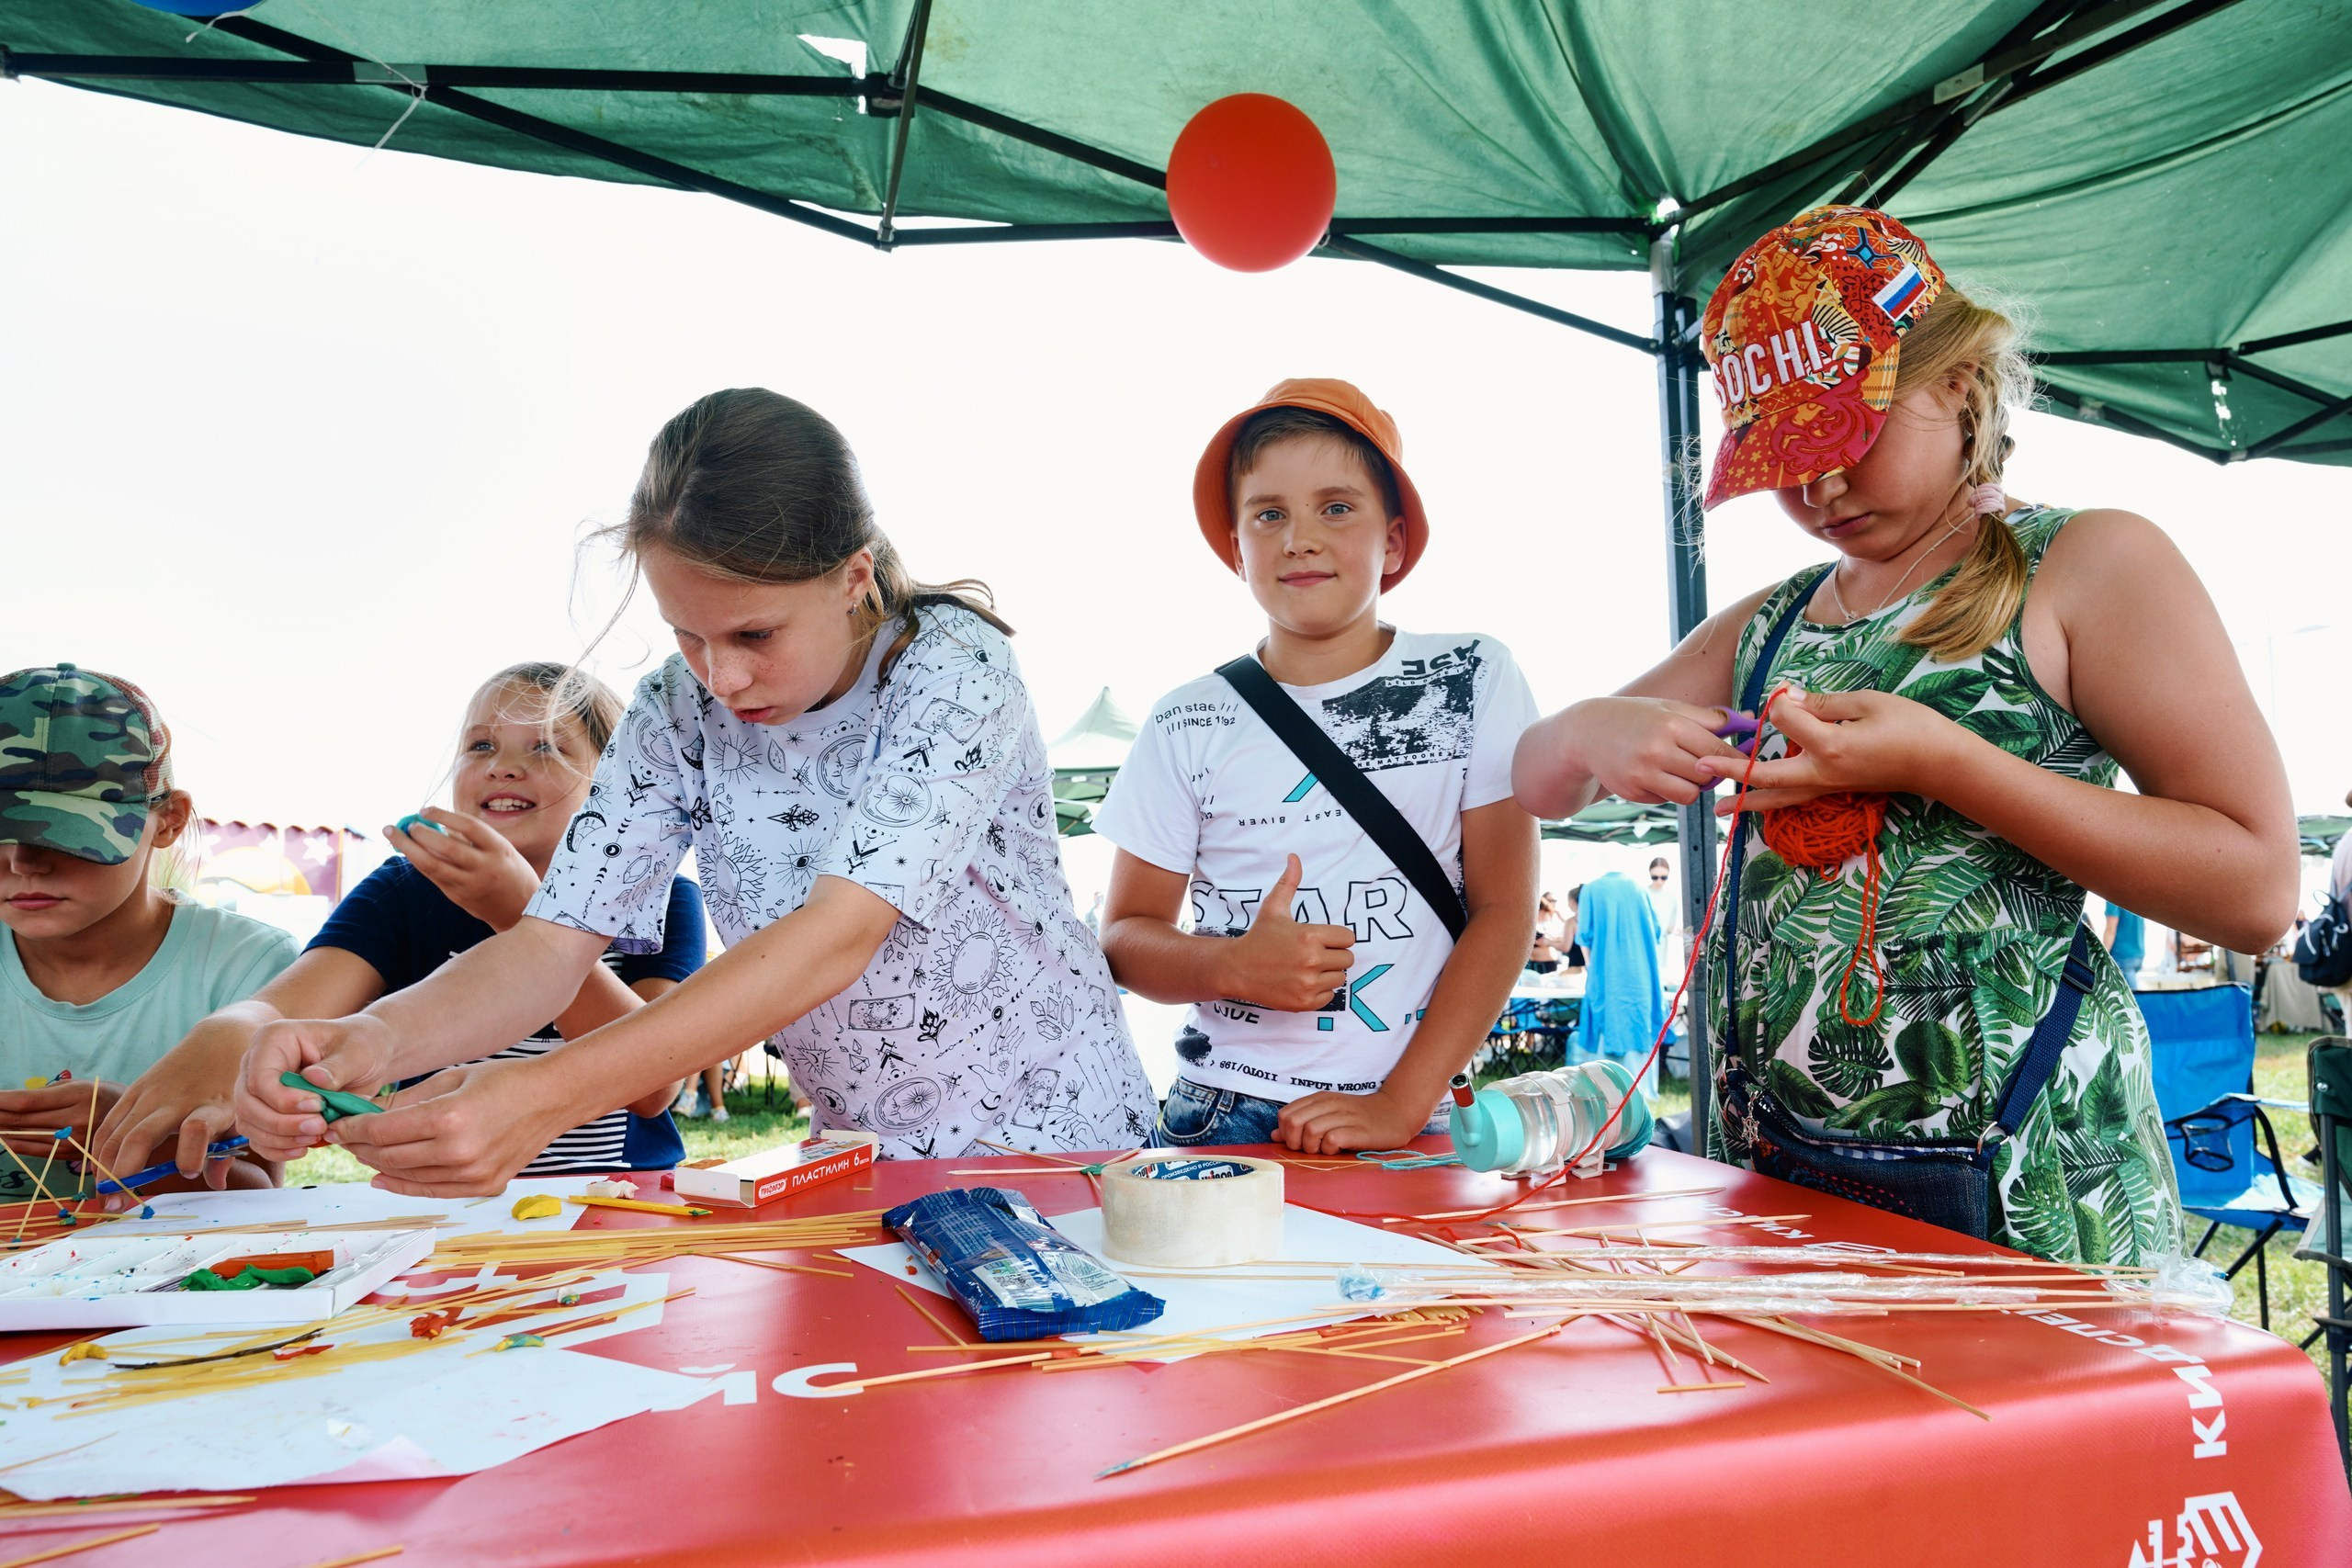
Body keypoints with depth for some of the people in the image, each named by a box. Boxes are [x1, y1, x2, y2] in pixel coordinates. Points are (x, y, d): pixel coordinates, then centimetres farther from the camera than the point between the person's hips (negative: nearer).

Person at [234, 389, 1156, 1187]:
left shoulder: (956, 669, -18)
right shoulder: (679, 712, -4)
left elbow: (837, 938, -30)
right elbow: (554, 943, -8)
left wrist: (545, 1095, -39)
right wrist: (377, 1035, -30)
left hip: (1063, 1145, -3)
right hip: (867, 1167, 3)